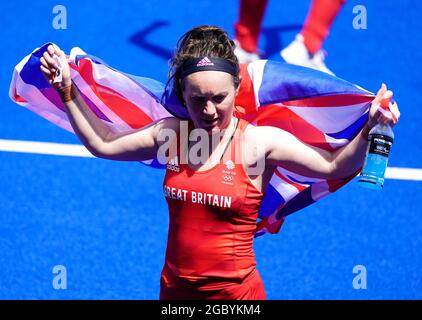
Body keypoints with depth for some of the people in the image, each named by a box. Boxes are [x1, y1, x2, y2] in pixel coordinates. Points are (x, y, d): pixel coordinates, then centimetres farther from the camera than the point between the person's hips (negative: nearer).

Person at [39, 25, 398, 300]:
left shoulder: (260, 142, -13)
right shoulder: (170, 135, -1)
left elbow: (335, 166, -18)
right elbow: (102, 144, 11)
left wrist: (369, 128, -34)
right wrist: (67, 90, 9)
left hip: (236, 292, -4)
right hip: (175, 289, 4)